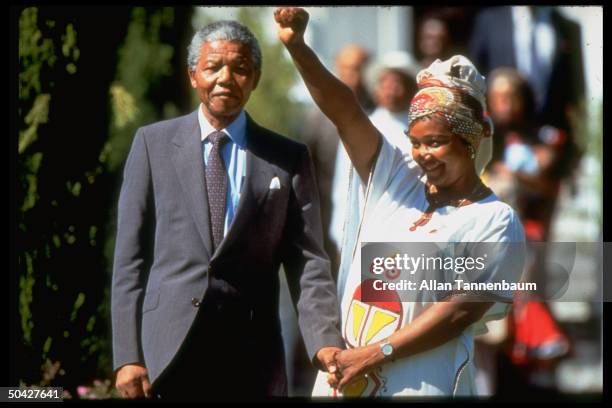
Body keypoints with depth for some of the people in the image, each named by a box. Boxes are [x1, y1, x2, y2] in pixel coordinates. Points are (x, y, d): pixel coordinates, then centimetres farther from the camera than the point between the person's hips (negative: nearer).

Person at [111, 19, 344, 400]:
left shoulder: (289, 158, 7)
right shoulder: (154, 143, 6)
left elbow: (308, 262, 2)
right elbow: (130, 257, 4)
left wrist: (325, 341, -14)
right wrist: (128, 355, -3)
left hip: (253, 354, 1)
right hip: (168, 350, -1)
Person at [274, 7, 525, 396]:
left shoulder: (496, 221, -3)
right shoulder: (393, 178, 10)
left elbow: (461, 310, -11)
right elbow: (343, 110, -2)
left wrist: (375, 354, -16)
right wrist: (296, 45, -16)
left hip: (418, 386, -4)